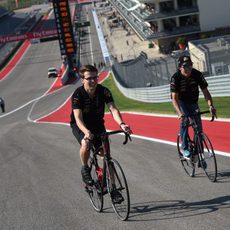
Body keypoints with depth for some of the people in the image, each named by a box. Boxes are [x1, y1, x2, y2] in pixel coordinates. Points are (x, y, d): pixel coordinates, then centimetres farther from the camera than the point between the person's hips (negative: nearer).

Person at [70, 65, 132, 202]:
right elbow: (78, 118, -32)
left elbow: (113, 109, -27)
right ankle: (85, 169, -6)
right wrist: (86, 132, -52)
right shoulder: (78, 95, -24)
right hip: (80, 125, -3)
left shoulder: (103, 91, -17)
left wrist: (121, 124, -47)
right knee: (85, 144, -34)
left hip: (98, 124, 3)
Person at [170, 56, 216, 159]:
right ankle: (184, 148, -20)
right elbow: (174, 98, -32)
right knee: (185, 120, -29)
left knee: (198, 126, -6)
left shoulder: (197, 75, -20)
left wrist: (211, 106, -36)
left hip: (193, 102, 3)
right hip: (181, 102, -3)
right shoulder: (175, 78, -27)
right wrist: (180, 113, -47)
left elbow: (205, 91, -19)